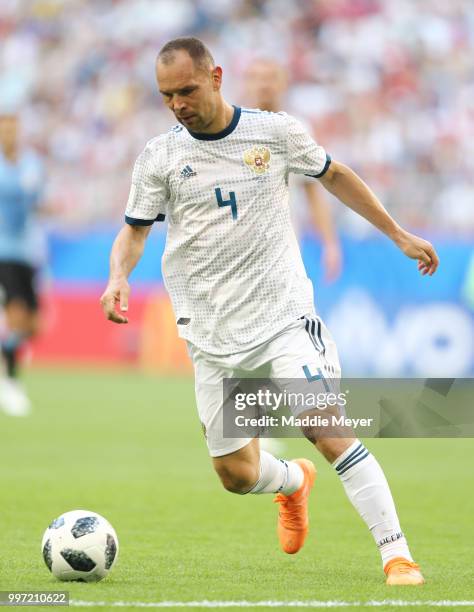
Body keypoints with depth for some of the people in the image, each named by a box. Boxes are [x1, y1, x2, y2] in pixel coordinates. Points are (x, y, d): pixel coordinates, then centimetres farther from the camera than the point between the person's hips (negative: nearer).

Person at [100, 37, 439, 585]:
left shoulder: (275, 132, 0)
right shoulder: (159, 157, 2)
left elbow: (333, 176, 16)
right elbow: (134, 230, 9)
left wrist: (400, 236, 18)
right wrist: (118, 276, -14)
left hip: (284, 316, -2)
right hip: (212, 336, 2)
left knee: (329, 429, -20)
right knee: (236, 474, 4)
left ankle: (397, 556, -16)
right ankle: (294, 482, 40)